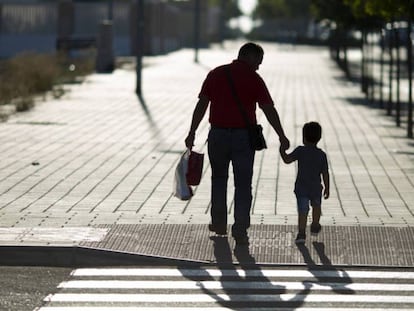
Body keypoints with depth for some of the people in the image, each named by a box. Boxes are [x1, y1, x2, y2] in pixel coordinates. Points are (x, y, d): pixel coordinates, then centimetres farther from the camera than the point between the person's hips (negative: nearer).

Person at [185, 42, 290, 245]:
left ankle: (219, 223, 26)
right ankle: (240, 229, -1)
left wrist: (192, 133, 3)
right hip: (244, 136, -3)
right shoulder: (253, 79, -6)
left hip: (218, 135, 3)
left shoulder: (215, 74, 3)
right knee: (243, 184, 4)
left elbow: (201, 105, 1)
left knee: (219, 179, 21)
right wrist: (281, 136, -2)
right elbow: (269, 110, -8)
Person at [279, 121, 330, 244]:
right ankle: (315, 225, 42)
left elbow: (287, 159, -15)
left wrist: (282, 151, 5)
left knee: (303, 210, -3)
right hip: (316, 188, 2)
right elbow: (325, 173, -1)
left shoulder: (300, 151, -9)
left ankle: (301, 232, -16)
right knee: (316, 205, 28)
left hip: (301, 188, -2)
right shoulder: (322, 155, -3)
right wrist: (327, 188, 8)